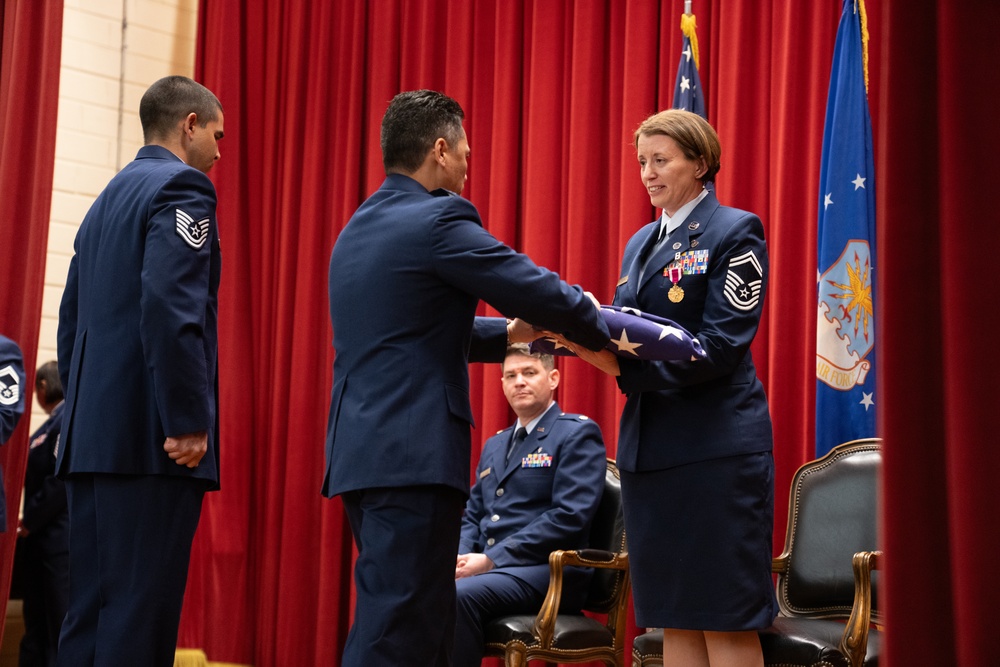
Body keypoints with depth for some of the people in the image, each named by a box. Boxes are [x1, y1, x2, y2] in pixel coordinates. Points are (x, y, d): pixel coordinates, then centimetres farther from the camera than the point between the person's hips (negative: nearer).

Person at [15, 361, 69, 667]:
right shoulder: (50, 425, 17)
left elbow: (62, 478, -18)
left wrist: (30, 520, -13)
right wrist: (29, 521, 9)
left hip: (61, 540, -9)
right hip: (40, 541, 9)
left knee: (62, 628, -7)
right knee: (37, 630, 10)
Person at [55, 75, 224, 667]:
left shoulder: (108, 199, 21)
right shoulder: (181, 187, -6)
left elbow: (71, 321, 22)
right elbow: (170, 307, -19)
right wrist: (188, 421, -19)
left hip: (93, 438, 9)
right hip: (151, 439, -9)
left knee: (91, 611, 9)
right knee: (141, 613, -8)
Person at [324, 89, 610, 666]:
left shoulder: (359, 228, 17)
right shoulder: (438, 221, -12)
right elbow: (541, 291, -10)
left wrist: (508, 333, 20)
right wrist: (601, 330, 7)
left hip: (364, 447, 10)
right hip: (413, 453, -9)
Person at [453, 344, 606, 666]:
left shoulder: (577, 434, -1)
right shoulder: (494, 445, 23)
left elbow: (570, 517, -13)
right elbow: (472, 515, 23)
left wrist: (491, 558, -16)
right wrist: (460, 559, -2)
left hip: (547, 573, -6)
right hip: (486, 569, 7)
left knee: (456, 595, -34)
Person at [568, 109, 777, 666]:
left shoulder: (734, 232, -4)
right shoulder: (641, 242, 17)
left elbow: (720, 346, -15)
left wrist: (621, 366, -22)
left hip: (715, 446, -7)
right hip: (649, 446, 7)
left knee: (725, 620, -4)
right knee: (675, 619, 9)